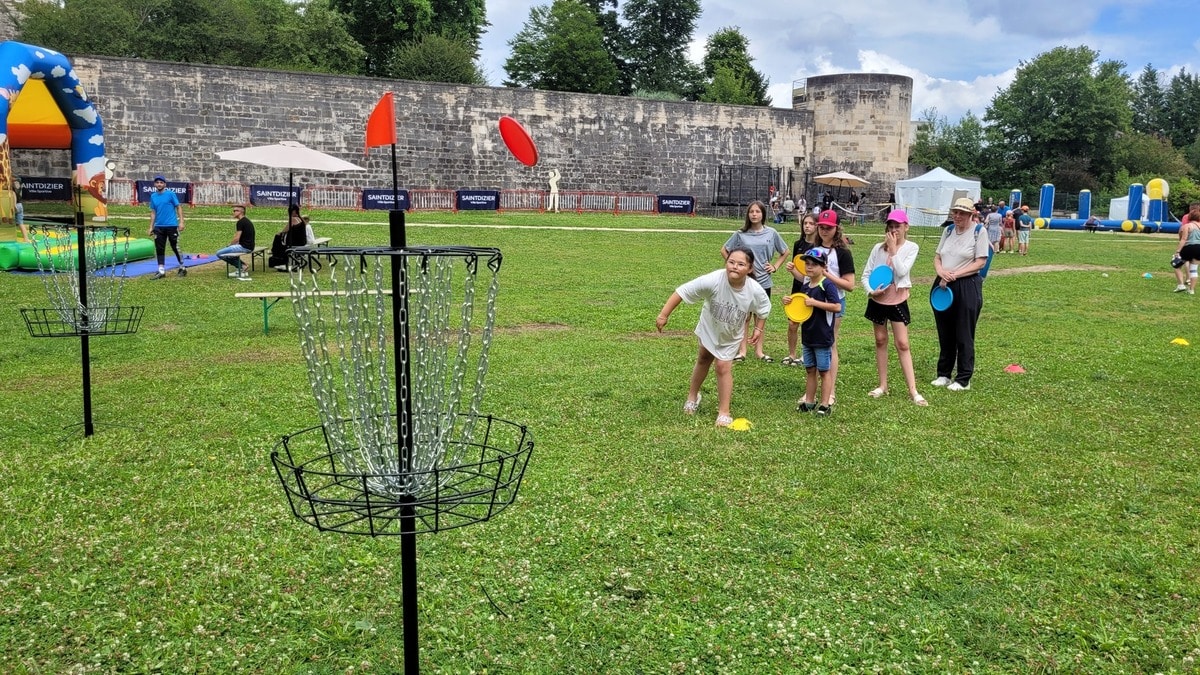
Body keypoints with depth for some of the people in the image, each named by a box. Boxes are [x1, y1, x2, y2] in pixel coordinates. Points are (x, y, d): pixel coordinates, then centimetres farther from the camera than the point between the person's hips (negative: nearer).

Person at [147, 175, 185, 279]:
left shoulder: (170, 194, -3)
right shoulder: (153, 196, 10)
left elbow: (178, 207, -3)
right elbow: (153, 212, 15)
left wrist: (181, 222, -12)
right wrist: (151, 227, 12)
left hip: (171, 225, -5)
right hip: (159, 227, 5)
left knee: (175, 247, 1)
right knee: (159, 249, 4)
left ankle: (182, 267, 16)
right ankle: (161, 271, 9)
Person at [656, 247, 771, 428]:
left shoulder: (755, 291, -31)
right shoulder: (713, 281, -40)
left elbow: (763, 309, -6)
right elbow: (682, 292, -34)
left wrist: (758, 329, -9)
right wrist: (664, 315, -34)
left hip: (731, 336, -1)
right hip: (709, 329, 1)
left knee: (723, 367, -8)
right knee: (704, 360, 21)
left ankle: (724, 413, 4)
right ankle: (693, 396, 44)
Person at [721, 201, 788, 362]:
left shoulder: (771, 233, 1)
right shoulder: (741, 234, -2)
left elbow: (784, 252, 14)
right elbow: (724, 251, 7)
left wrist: (775, 266, 4)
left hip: (763, 281, 1)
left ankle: (759, 351, 20)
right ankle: (742, 351, 12)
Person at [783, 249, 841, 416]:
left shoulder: (827, 285, -14)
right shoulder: (804, 286, 9)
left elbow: (837, 307, -23)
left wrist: (814, 302, -24)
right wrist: (789, 302, 1)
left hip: (823, 338, -7)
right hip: (807, 336, 7)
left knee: (824, 371, 4)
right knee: (809, 370, 14)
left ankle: (825, 404, 12)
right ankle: (809, 401, 23)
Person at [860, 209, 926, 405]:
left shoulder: (911, 247, -5)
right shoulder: (878, 248, 0)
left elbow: (902, 271, -19)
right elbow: (866, 274, 0)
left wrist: (893, 249, -16)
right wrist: (870, 290, -16)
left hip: (898, 300, -3)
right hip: (878, 300, 3)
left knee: (902, 344, -4)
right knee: (880, 341, 10)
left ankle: (913, 391, -3)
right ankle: (883, 385, 20)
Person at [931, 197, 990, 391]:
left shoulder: (979, 231, -5)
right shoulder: (948, 230, 11)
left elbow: (980, 262, -9)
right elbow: (937, 256, 12)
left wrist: (955, 274, -16)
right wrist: (941, 272, -9)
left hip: (967, 287, -5)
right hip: (943, 286, 5)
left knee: (964, 336, 1)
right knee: (945, 333, 12)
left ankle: (963, 379, 10)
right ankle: (943, 374, 23)